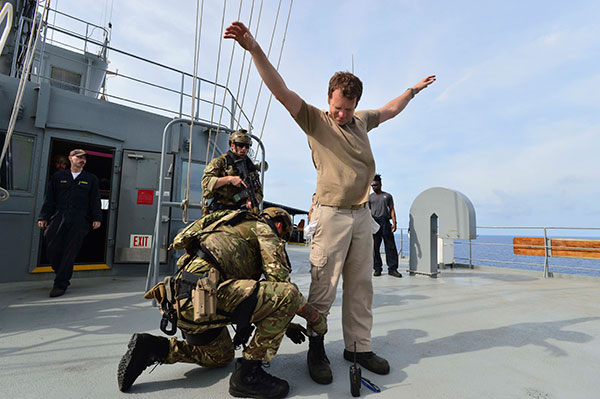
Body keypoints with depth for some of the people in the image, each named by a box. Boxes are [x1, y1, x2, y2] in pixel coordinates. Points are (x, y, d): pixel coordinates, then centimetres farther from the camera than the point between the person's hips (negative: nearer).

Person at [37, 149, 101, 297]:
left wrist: (96, 218, 0)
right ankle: (64, 277, 18)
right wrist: (43, 217, 4)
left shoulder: (91, 179, 15)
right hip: (58, 218, 2)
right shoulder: (58, 176, 17)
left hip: (79, 221, -2)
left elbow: (95, 200, 10)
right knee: (52, 249, -2)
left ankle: (60, 285, 1)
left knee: (70, 252, -5)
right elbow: (49, 199, 13)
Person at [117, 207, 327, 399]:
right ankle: (247, 373, -2)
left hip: (181, 300, 10)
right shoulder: (264, 228, 7)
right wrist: (314, 316, 7)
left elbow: (253, 296, 34)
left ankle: (152, 348, 20)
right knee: (288, 294, -11)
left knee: (221, 356, 31)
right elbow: (279, 281, -7)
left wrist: (285, 324, 34)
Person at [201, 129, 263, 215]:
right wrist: (229, 179, -18)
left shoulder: (250, 167, 17)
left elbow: (259, 191, 17)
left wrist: (252, 201, -6)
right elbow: (206, 182, -9)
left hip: (240, 211, 4)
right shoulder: (219, 162, 4)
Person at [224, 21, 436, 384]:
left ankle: (359, 347, 22)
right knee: (324, 287, -4)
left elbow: (390, 110, 37)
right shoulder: (314, 120, 1)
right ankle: (315, 347, 15)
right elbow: (281, 90, -9)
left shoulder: (362, 120, 18)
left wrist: (413, 89, 46)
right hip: (331, 214, -6)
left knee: (360, 285, 9)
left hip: (363, 215, 6)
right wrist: (254, 48, -18)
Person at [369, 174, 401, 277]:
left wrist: (394, 222, -2)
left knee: (390, 246, -2)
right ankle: (377, 269, 9)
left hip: (386, 223, 0)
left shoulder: (388, 196, 15)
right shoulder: (369, 197, 14)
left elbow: (392, 210, 10)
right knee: (375, 247, 1)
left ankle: (392, 268, 3)